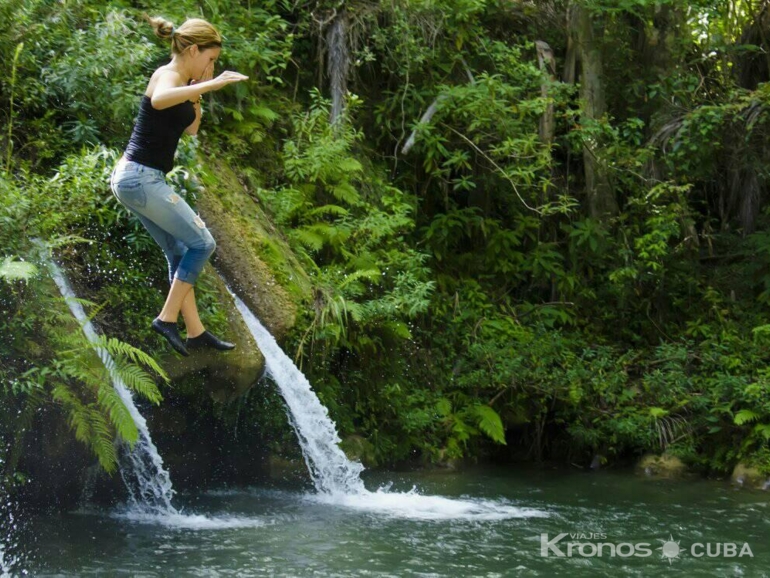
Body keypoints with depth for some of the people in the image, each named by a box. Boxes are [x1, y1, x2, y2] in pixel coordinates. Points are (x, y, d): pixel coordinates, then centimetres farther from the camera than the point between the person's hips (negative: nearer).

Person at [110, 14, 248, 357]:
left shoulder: (179, 80, 14)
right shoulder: (167, 75, -14)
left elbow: (190, 128, 25)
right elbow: (159, 100, -41)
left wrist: (198, 94, 12)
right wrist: (210, 84, -44)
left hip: (140, 178, 10)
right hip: (141, 178, -10)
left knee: (180, 253, 14)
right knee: (202, 243, -4)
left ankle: (195, 332, 19)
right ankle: (167, 318, 0)